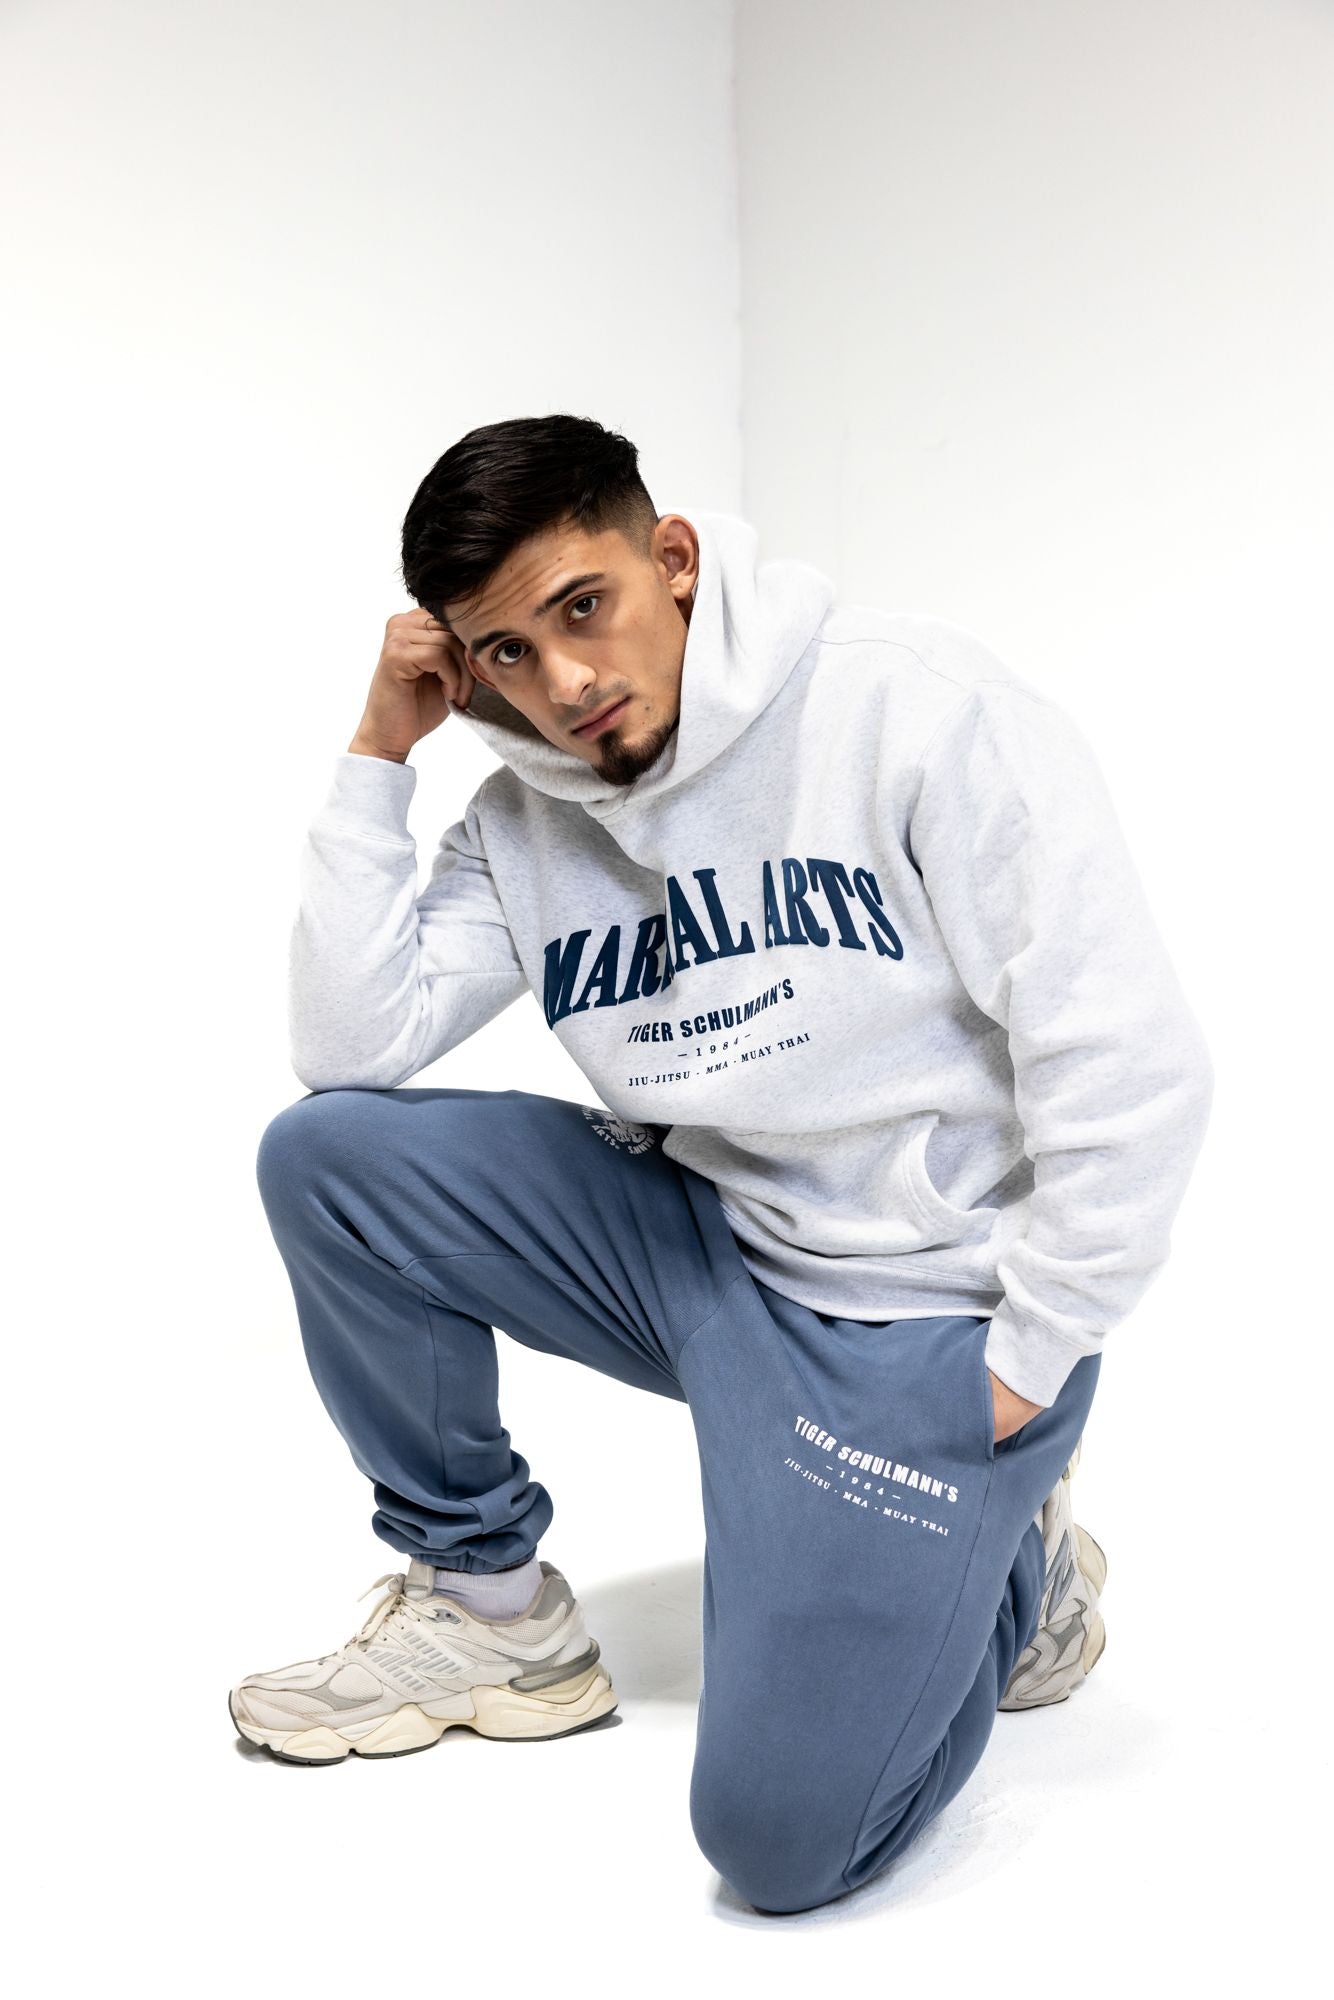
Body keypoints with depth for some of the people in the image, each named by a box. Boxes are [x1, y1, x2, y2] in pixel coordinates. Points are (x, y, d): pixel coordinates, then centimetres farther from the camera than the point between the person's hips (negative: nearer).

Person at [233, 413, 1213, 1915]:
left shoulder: (921, 710, -17)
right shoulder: (522, 820, 2)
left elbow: (1129, 1063, -18)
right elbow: (350, 1048, -7)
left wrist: (1023, 1370, -14)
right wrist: (378, 752, -8)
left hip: (928, 1312, -5)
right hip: (701, 1244, 6)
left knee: (778, 1832, -15)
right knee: (324, 1160, -8)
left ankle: (1003, 1571, 17)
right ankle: (490, 1603, 10)